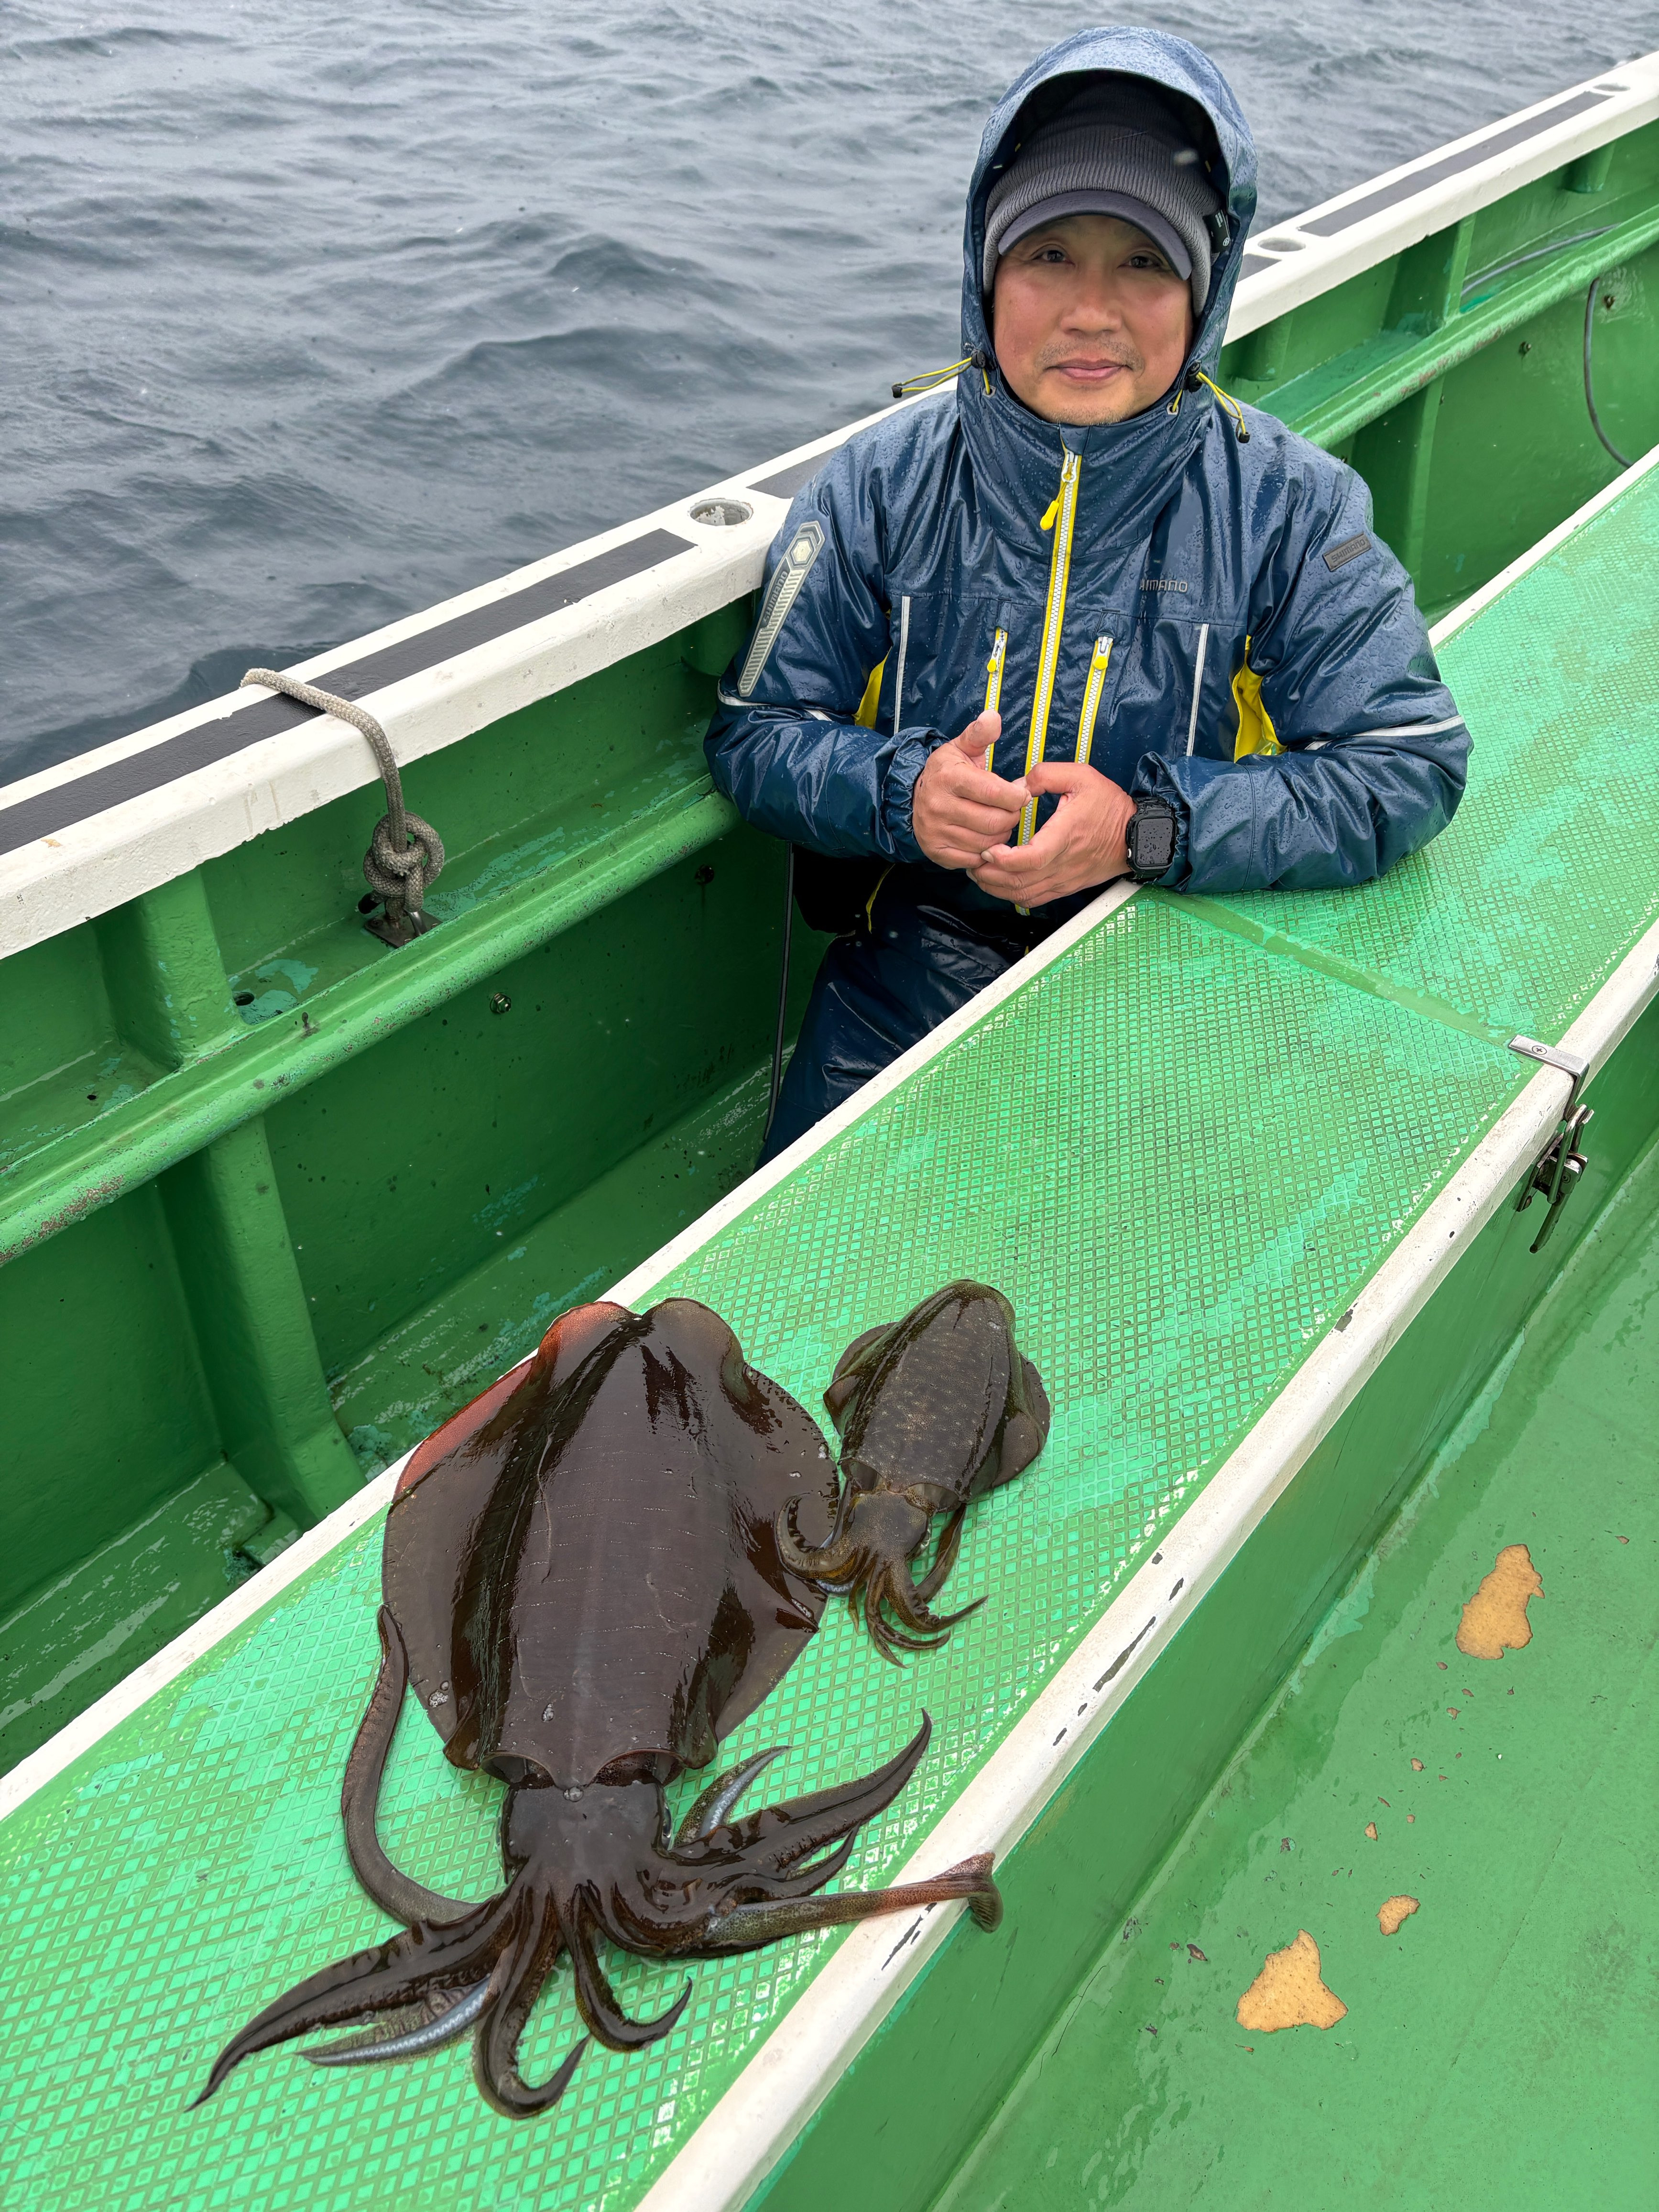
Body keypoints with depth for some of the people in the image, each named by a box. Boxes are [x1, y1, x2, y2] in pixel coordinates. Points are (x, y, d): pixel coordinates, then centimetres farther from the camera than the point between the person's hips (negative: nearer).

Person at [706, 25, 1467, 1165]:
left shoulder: (1288, 505, -6)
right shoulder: (880, 485, -3)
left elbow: (1411, 764, -8)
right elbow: (754, 732, 1)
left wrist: (1151, 827, -22)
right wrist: (901, 791, -22)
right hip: (919, 954, 1)